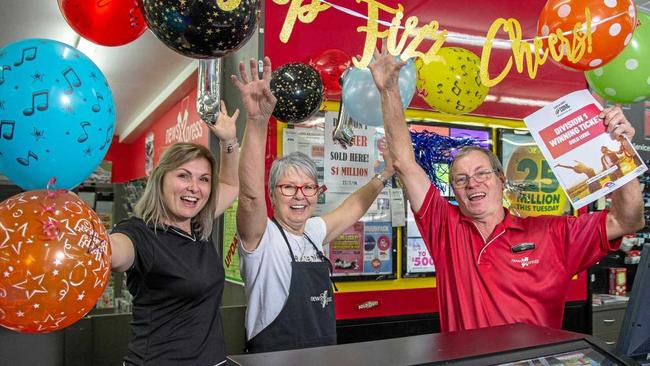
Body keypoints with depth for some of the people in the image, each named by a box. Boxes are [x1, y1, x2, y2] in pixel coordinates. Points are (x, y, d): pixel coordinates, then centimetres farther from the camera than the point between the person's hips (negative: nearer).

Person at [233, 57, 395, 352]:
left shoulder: (312, 232, 4)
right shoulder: (262, 238, -16)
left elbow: (352, 209, 21)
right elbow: (250, 195, -35)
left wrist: (382, 177, 18)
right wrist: (257, 121, -46)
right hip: (273, 358, -7)